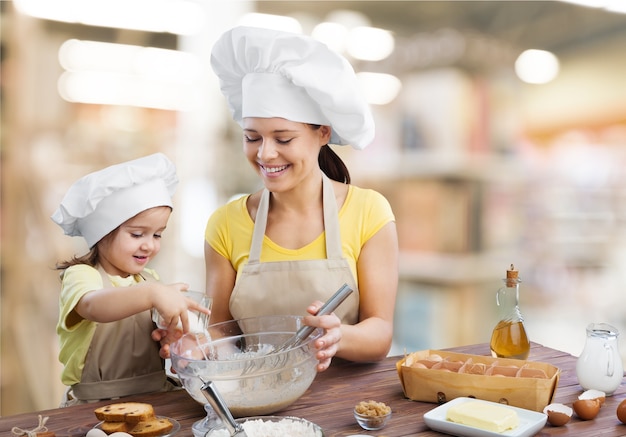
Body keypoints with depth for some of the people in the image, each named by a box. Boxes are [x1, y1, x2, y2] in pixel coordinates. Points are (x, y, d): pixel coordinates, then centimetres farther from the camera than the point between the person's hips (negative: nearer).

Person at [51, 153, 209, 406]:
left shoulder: (150, 279, 12)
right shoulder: (81, 276, -8)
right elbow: (93, 306, -31)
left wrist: (174, 339, -10)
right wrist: (152, 293, -46)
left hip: (155, 401, 5)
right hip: (94, 409, -4)